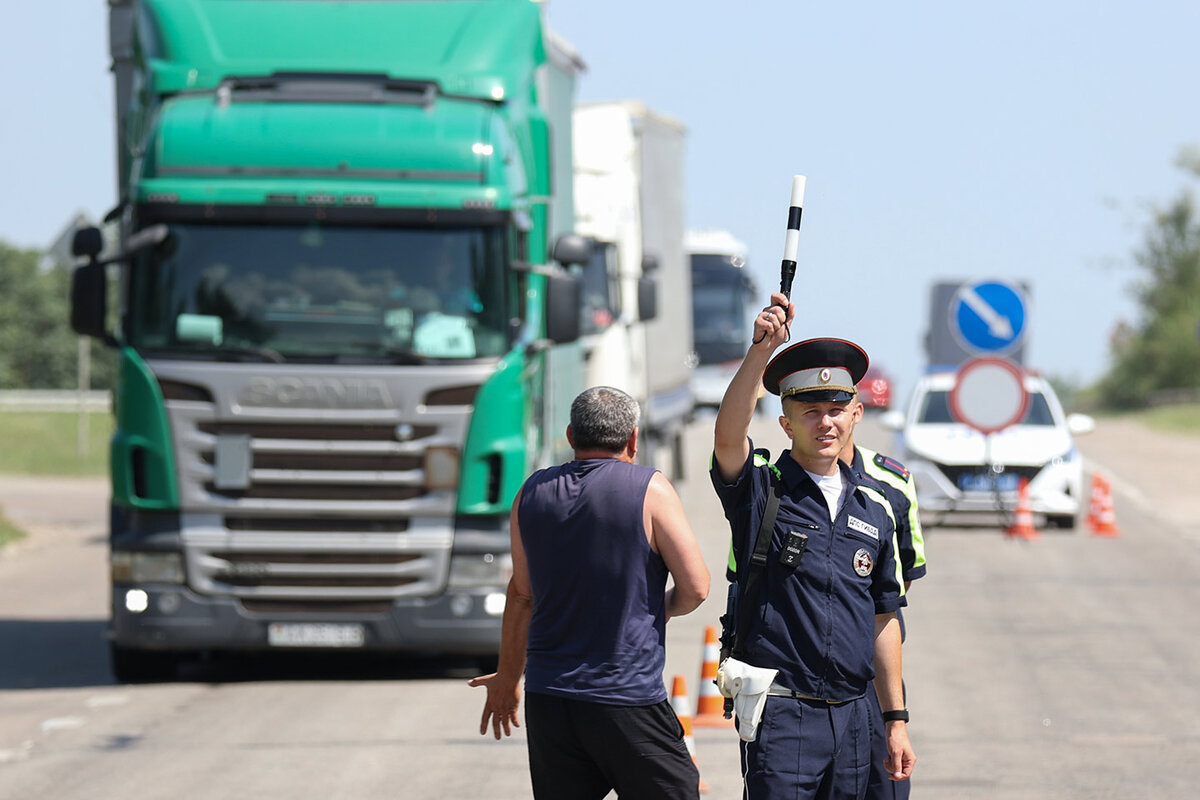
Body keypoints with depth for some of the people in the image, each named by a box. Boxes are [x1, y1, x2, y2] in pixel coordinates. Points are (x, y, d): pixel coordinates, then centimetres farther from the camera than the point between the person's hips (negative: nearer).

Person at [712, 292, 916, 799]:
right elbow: (728, 436, -23)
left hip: (850, 715, 5)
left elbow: (882, 620, 17)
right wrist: (760, 350, -36)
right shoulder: (761, 490, -1)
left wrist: (897, 720, 14)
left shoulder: (874, 506, 14)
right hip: (782, 715, -5)